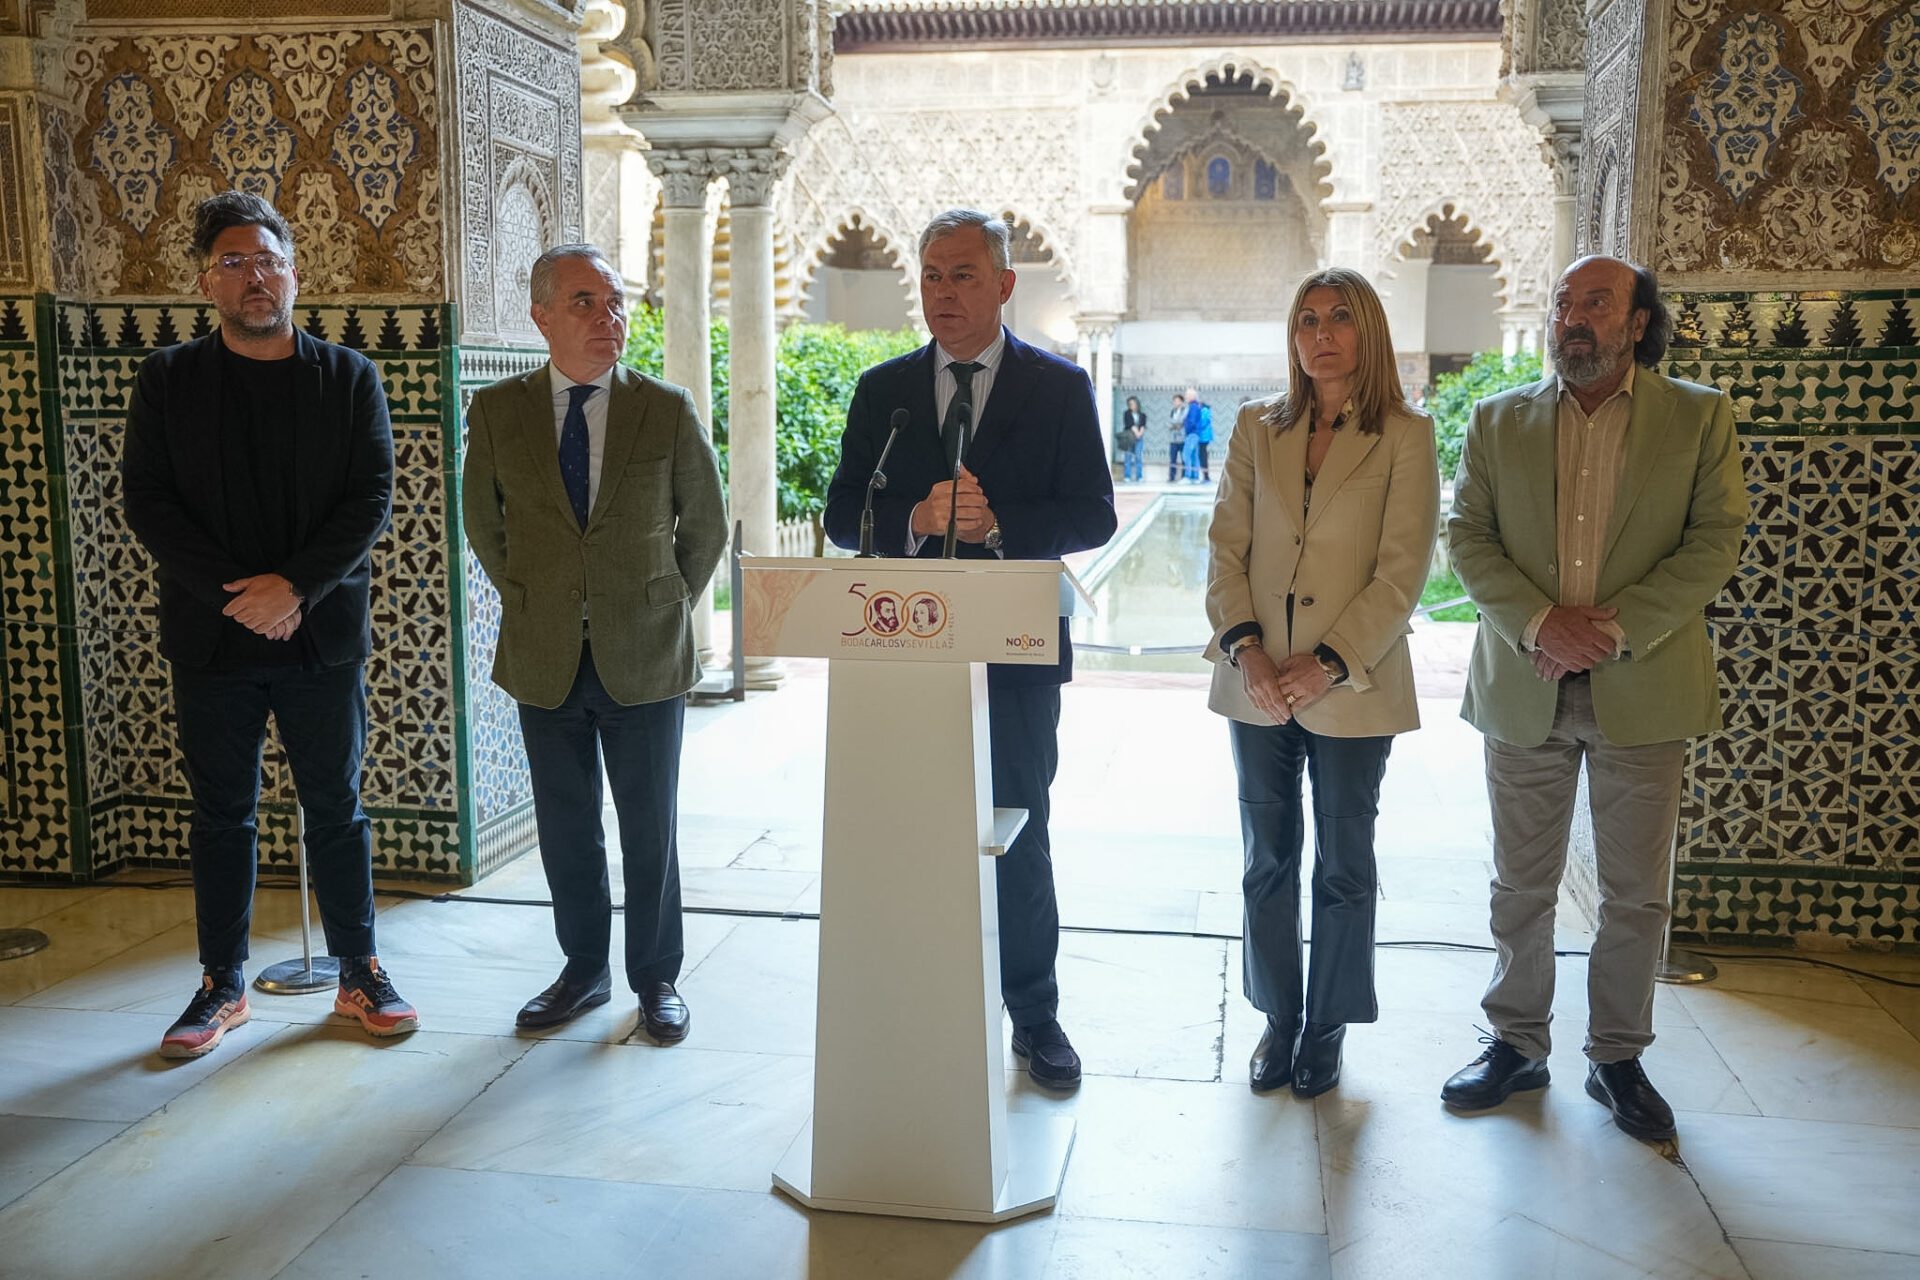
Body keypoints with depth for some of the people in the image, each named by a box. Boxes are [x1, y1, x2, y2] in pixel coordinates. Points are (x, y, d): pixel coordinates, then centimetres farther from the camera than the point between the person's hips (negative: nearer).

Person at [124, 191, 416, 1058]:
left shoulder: (349, 378, 3)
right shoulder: (167, 381, 4)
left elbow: (372, 499, -5)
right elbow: (148, 503, -2)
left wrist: (294, 586, -16)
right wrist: (235, 595, -13)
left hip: (323, 634, 0)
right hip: (211, 638, 1)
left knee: (337, 811, 8)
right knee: (222, 816, 10)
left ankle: (359, 975, 20)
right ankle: (223, 984, 23)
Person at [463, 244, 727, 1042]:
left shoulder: (668, 410, -4)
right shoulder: (496, 412, 0)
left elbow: (705, 527, 7)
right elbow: (484, 525, 13)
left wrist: (666, 608, 4)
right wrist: (526, 603, 8)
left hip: (644, 659, -1)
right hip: (545, 661, 2)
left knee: (649, 830, 7)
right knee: (565, 829, 12)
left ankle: (656, 979, 24)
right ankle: (584, 970, 30)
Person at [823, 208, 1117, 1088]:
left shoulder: (1060, 388, 1)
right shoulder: (883, 390, 7)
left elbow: (1093, 515, -5)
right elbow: (843, 518, 2)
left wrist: (998, 522, -20)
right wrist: (917, 520, -17)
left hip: (1017, 649, -2)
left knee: (1019, 835, 8)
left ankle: (1033, 1013, 23)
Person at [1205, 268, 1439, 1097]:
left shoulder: (1405, 437, -3)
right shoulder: (1257, 429, 7)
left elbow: (1402, 572, -9)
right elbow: (1226, 548, 3)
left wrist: (1327, 665, -16)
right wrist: (1245, 648, -11)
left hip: (1352, 687, -3)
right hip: (1257, 682, 3)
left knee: (1344, 867, 9)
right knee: (1268, 862, 12)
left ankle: (1327, 1029, 25)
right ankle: (1278, 1020, 27)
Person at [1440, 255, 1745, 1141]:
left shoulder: (1699, 417, 2)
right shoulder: (1499, 419, 7)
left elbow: (1715, 541, -4)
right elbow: (1467, 535, 0)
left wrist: (1616, 628, -15)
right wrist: (1540, 623, -14)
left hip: (1643, 689, -1)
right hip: (1524, 686, 1)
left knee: (1636, 892, 8)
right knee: (1521, 884, 11)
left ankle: (1617, 1057, 25)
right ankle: (1517, 1043, 26)